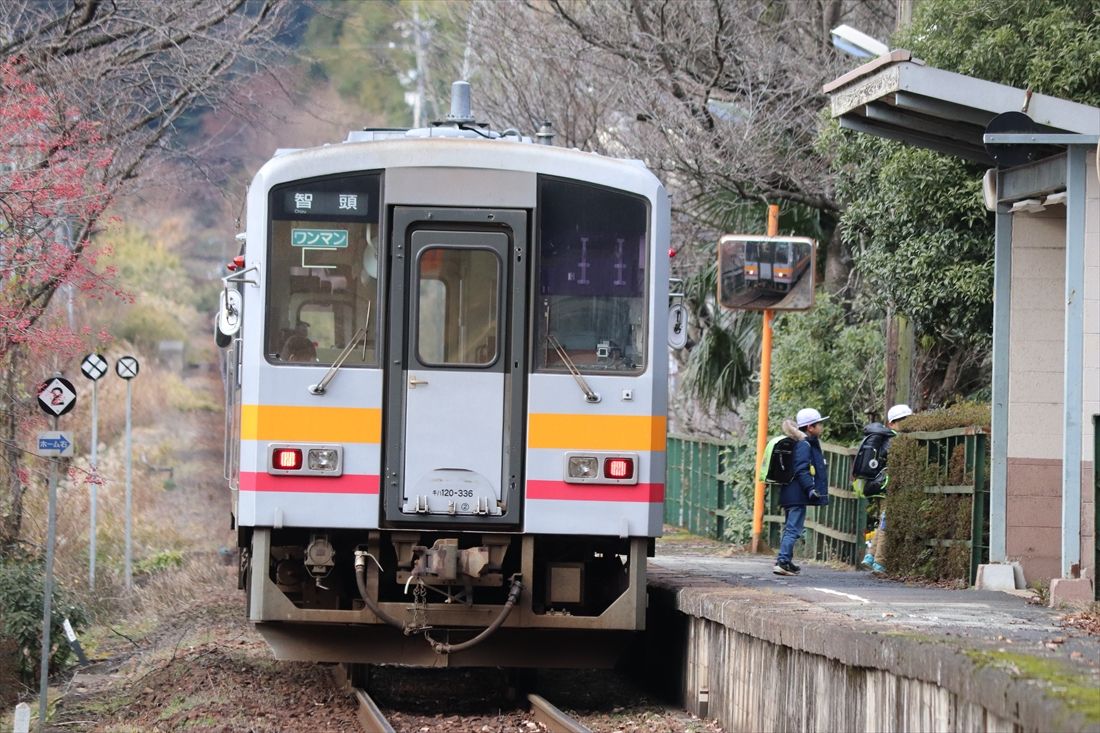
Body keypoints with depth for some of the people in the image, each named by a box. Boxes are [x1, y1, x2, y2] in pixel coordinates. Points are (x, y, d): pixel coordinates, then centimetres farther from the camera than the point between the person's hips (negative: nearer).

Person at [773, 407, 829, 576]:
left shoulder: (810, 443, 18)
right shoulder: (804, 444, -13)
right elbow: (801, 470, -22)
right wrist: (811, 488, -26)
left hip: (792, 494, 11)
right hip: (797, 494, -11)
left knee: (791, 528, 16)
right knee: (794, 529, -13)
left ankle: (785, 562, 23)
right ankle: (783, 561, -18)